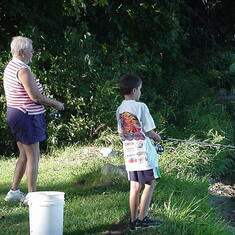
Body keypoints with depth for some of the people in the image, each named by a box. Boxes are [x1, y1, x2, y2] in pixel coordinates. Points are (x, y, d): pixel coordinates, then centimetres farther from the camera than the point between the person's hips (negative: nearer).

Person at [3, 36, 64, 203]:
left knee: (25, 155, 18)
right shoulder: (23, 70, -19)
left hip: (14, 113, 10)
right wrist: (56, 104, -8)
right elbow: (35, 96, -21)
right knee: (33, 156, -2)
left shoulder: (10, 67, 13)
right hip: (27, 116, -10)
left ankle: (14, 191, 23)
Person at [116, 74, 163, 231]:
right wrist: (157, 137, 9)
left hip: (129, 153, 7)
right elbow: (149, 131, -10)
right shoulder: (140, 107, -12)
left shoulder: (120, 110, 9)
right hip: (143, 152, -7)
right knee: (150, 184, 2)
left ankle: (134, 221, 11)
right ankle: (142, 219, -1)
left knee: (135, 186, 10)